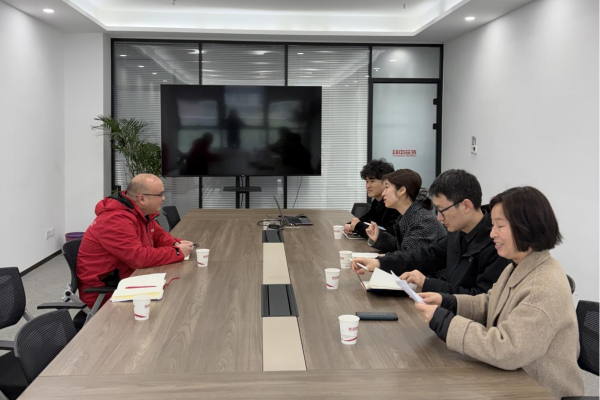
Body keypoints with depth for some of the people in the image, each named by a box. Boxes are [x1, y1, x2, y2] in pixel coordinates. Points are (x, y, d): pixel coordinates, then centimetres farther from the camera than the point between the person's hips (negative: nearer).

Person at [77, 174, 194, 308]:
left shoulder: (140, 212, 4)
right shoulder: (117, 220, -26)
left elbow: (159, 235, 16)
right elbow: (139, 257, -32)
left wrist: (176, 244, -5)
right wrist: (177, 252, -23)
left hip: (122, 280, 9)